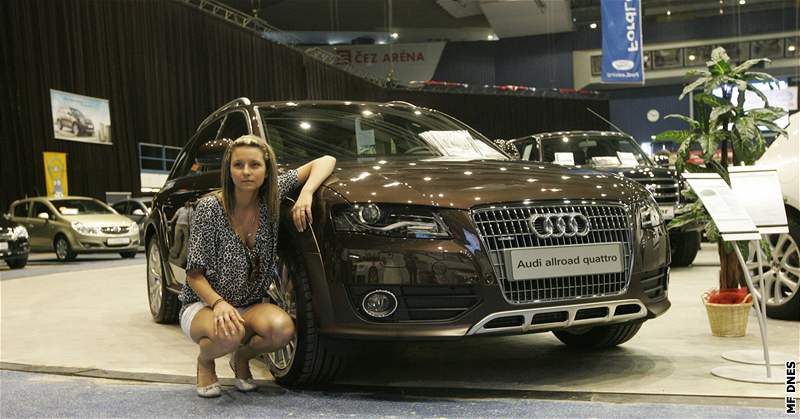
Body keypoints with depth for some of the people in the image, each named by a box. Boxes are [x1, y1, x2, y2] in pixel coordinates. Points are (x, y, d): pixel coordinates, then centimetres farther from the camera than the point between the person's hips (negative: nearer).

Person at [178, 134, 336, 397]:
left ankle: (242, 357, 4)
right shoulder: (209, 208, -15)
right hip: (204, 304, -3)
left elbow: (325, 162, -4)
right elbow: (194, 275, -12)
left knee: (283, 328, -31)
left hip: (251, 306, 3)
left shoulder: (272, 194, -6)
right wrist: (219, 303, -30)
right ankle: (205, 360, 0)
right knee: (229, 334, -38)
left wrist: (306, 193, -22)